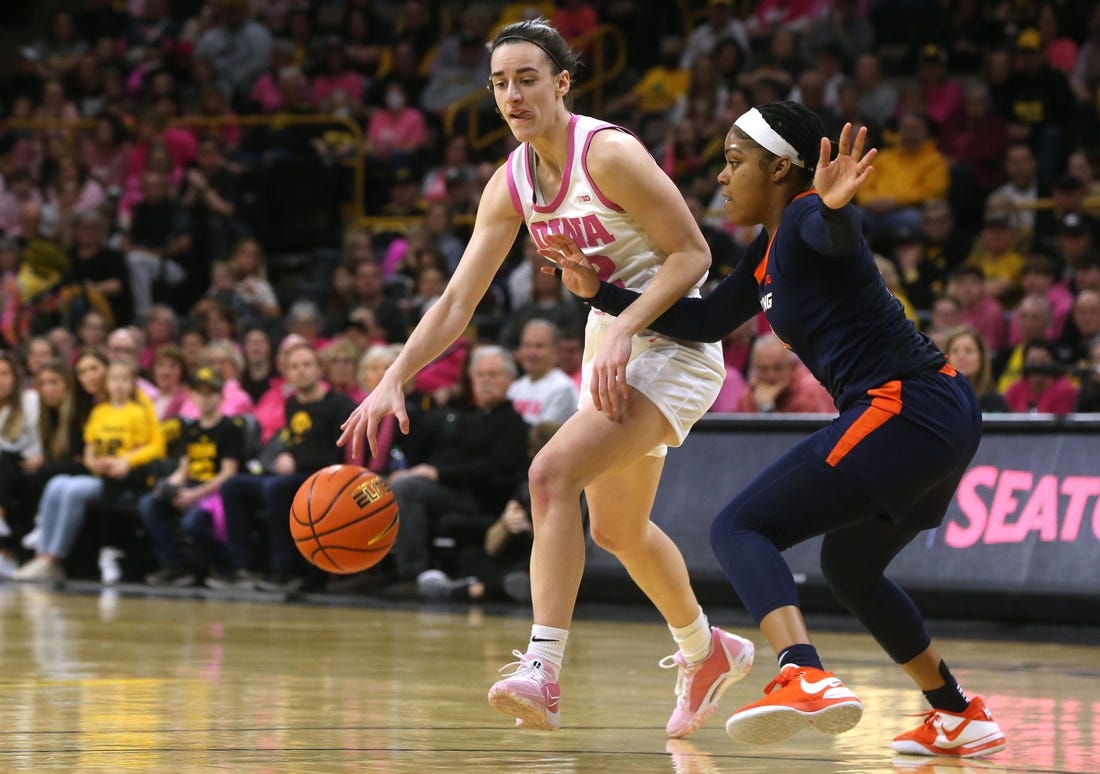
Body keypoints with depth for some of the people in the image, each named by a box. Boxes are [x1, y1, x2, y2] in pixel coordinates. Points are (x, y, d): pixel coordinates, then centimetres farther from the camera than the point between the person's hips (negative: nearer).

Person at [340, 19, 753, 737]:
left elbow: (692, 252, -18)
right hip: (612, 346, 9)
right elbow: (457, 301, 2)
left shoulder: (609, 154, -20)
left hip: (672, 346, -9)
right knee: (618, 529, 20)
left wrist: (625, 330, -28)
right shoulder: (511, 185, 2)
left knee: (553, 473, -26)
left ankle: (543, 672, -29)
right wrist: (394, 380, -9)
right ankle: (708, 652, 44)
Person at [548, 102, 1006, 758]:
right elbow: (705, 322, 25)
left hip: (903, 411, -10)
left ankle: (807, 678, -37)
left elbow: (839, 239, -36)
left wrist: (834, 208, -60)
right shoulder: (770, 251, 18)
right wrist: (600, 292, 21)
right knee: (849, 568, 29)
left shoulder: (805, 219, -11)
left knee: (739, 528, -13)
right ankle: (962, 718, 36)